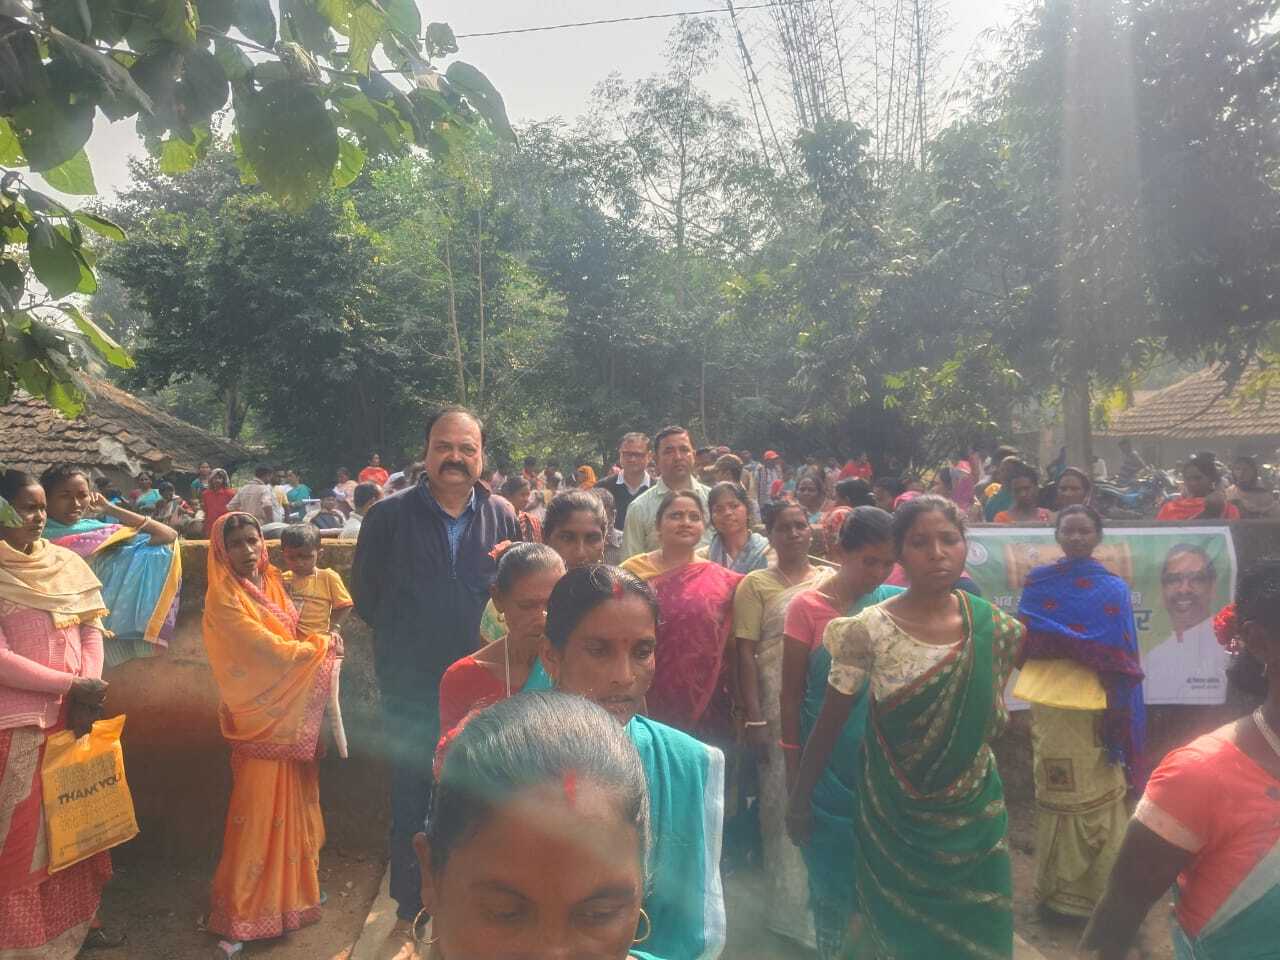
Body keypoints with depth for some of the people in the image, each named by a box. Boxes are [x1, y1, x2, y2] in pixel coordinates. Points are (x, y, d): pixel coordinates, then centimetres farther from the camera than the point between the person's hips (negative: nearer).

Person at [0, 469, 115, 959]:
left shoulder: (67, 563, 3)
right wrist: (72, 685, -16)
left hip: (74, 717, 5)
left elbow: (91, 629, 5)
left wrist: (88, 689, -9)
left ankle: (77, 920, 33)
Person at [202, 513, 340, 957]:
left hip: (292, 713, 7)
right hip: (258, 716, -7)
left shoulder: (271, 582, 8)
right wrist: (321, 646, -7)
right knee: (257, 810, -2)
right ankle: (238, 916, 11)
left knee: (292, 803, 15)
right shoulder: (223, 596, -14)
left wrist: (318, 643, -3)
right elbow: (263, 648, -19)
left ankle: (291, 887, 31)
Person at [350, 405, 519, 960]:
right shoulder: (389, 515, -5)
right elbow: (365, 593, 2)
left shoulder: (502, 517, 0)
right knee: (410, 802, 11)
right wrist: (402, 640, 4)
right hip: (411, 690, -1)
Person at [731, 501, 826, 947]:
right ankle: (790, 906, 26)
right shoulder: (755, 584, -4)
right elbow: (745, 654, -7)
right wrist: (753, 719, -13)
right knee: (784, 807, 8)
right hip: (778, 710, -3)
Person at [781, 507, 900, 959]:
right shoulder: (807, 606, -10)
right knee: (831, 856, 11)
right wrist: (792, 763, -4)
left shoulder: (896, 603, -4)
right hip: (827, 760, -2)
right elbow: (791, 692, -5)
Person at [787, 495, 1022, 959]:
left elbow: (993, 721, 9)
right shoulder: (870, 631, -17)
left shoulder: (993, 627, -8)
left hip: (974, 814, 3)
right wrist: (800, 798, -4)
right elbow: (829, 723, -9)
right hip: (893, 815, -2)